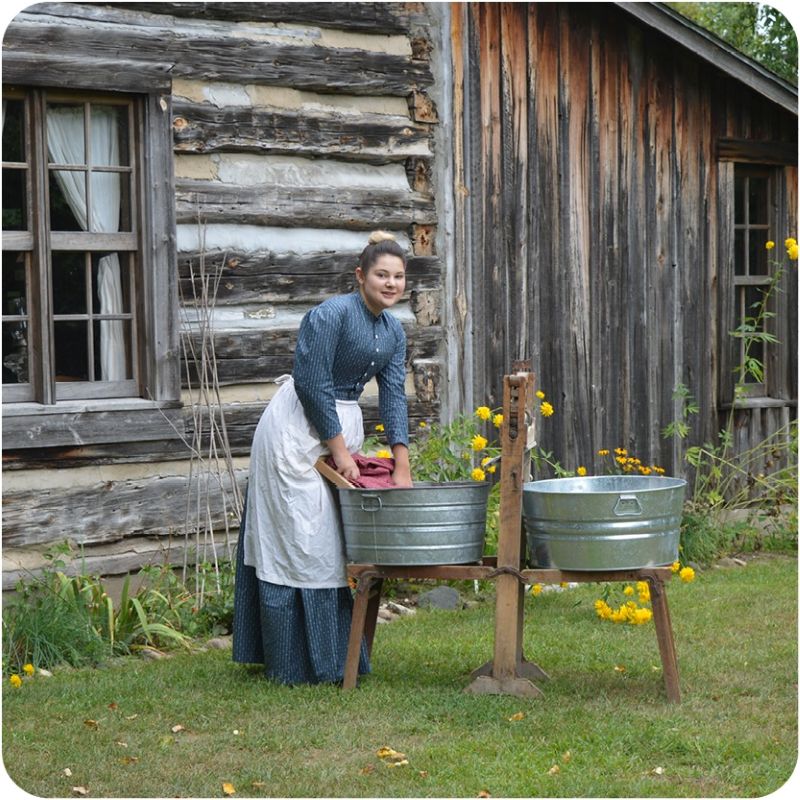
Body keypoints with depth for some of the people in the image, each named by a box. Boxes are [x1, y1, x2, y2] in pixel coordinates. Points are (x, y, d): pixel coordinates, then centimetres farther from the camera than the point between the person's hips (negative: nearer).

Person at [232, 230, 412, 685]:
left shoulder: (393, 332, 7)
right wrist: (339, 451, -16)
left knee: (337, 542, 11)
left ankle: (335, 655, 20)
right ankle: (299, 664, 0)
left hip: (345, 426, 8)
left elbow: (394, 397, 3)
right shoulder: (331, 315, -18)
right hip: (298, 430, -8)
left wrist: (402, 468, -4)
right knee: (301, 543, -6)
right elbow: (312, 385, -20)